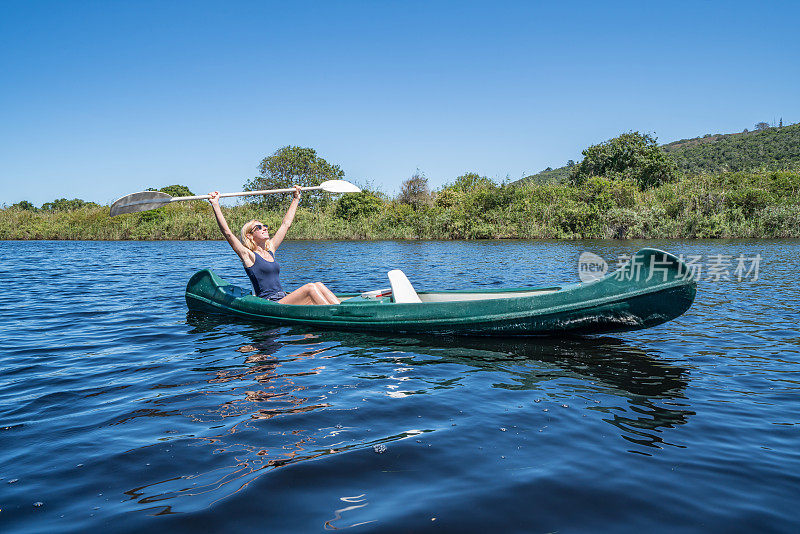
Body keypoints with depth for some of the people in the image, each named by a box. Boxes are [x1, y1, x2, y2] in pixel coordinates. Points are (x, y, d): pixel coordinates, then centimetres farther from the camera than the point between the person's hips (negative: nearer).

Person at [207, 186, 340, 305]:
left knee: (318, 285, -11)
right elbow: (227, 232, -11)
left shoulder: (270, 250, 19)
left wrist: (296, 198, 31)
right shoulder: (248, 255, 0)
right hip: (270, 306, -8)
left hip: (284, 299, 8)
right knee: (310, 288, -23)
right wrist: (215, 205, -15)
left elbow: (286, 224, 26)